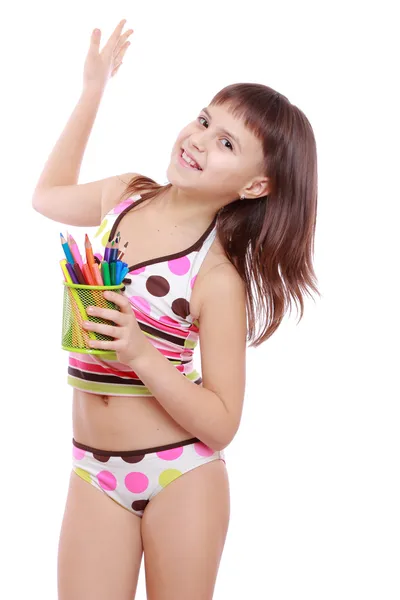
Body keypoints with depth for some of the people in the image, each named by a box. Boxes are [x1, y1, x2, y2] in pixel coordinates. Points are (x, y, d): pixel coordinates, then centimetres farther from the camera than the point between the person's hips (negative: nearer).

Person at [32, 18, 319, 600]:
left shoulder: (220, 277, -15)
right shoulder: (124, 194, 0)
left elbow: (222, 424, -14)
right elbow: (49, 195, 22)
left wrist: (142, 354, -27)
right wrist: (93, 90, 20)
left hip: (182, 475, -4)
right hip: (95, 471, 4)